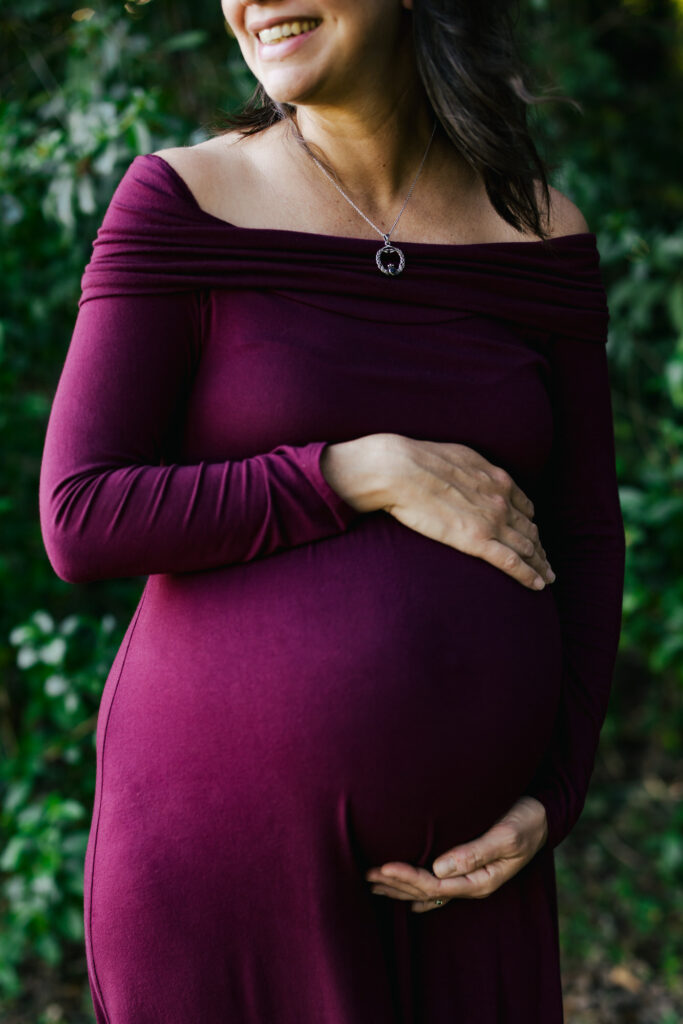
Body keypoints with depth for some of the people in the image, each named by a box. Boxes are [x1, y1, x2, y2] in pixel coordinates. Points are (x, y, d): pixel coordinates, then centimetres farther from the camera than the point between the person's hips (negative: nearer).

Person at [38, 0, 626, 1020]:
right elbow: (79, 522, -12)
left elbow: (583, 541, 7)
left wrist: (550, 802, -4)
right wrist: (370, 475, -18)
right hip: (222, 825, -3)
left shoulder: (539, 231, 3)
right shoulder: (181, 201, -6)